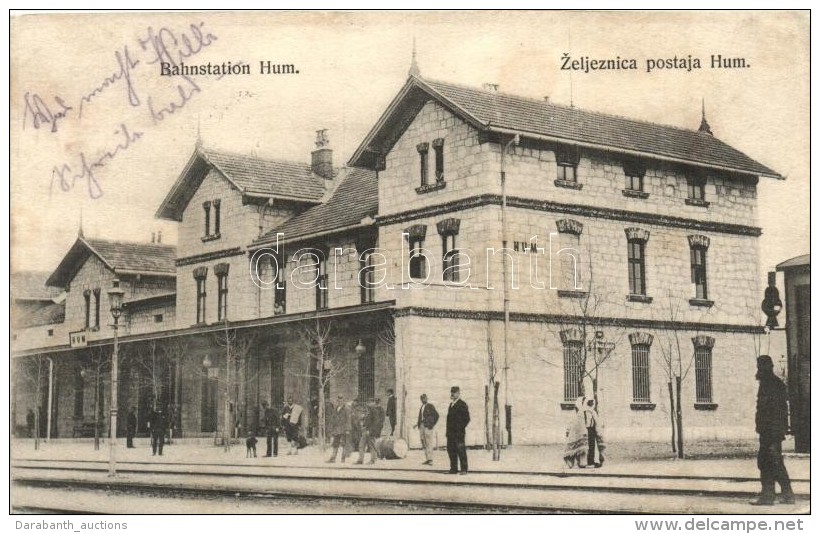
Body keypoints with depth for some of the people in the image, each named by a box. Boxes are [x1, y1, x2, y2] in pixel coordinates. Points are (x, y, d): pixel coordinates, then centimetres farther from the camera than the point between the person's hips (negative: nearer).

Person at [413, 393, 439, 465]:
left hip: (428, 426, -8)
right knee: (424, 444, 6)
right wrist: (417, 424, 14)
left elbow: (436, 415, -7)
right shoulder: (422, 407, 19)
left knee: (429, 443, -11)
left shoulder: (430, 406, -3)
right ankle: (427, 459, 9)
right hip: (421, 426, 8)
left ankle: (430, 460, -13)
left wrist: (432, 424, -9)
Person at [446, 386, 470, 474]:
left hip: (458, 432, -8)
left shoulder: (462, 404, -6)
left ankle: (464, 469, -3)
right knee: (451, 450, 7)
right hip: (451, 433, 8)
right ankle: (453, 469, 13)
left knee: (461, 450, -6)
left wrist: (461, 428, -14)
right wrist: (448, 430, 14)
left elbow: (467, 418, -10)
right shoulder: (451, 404, 19)